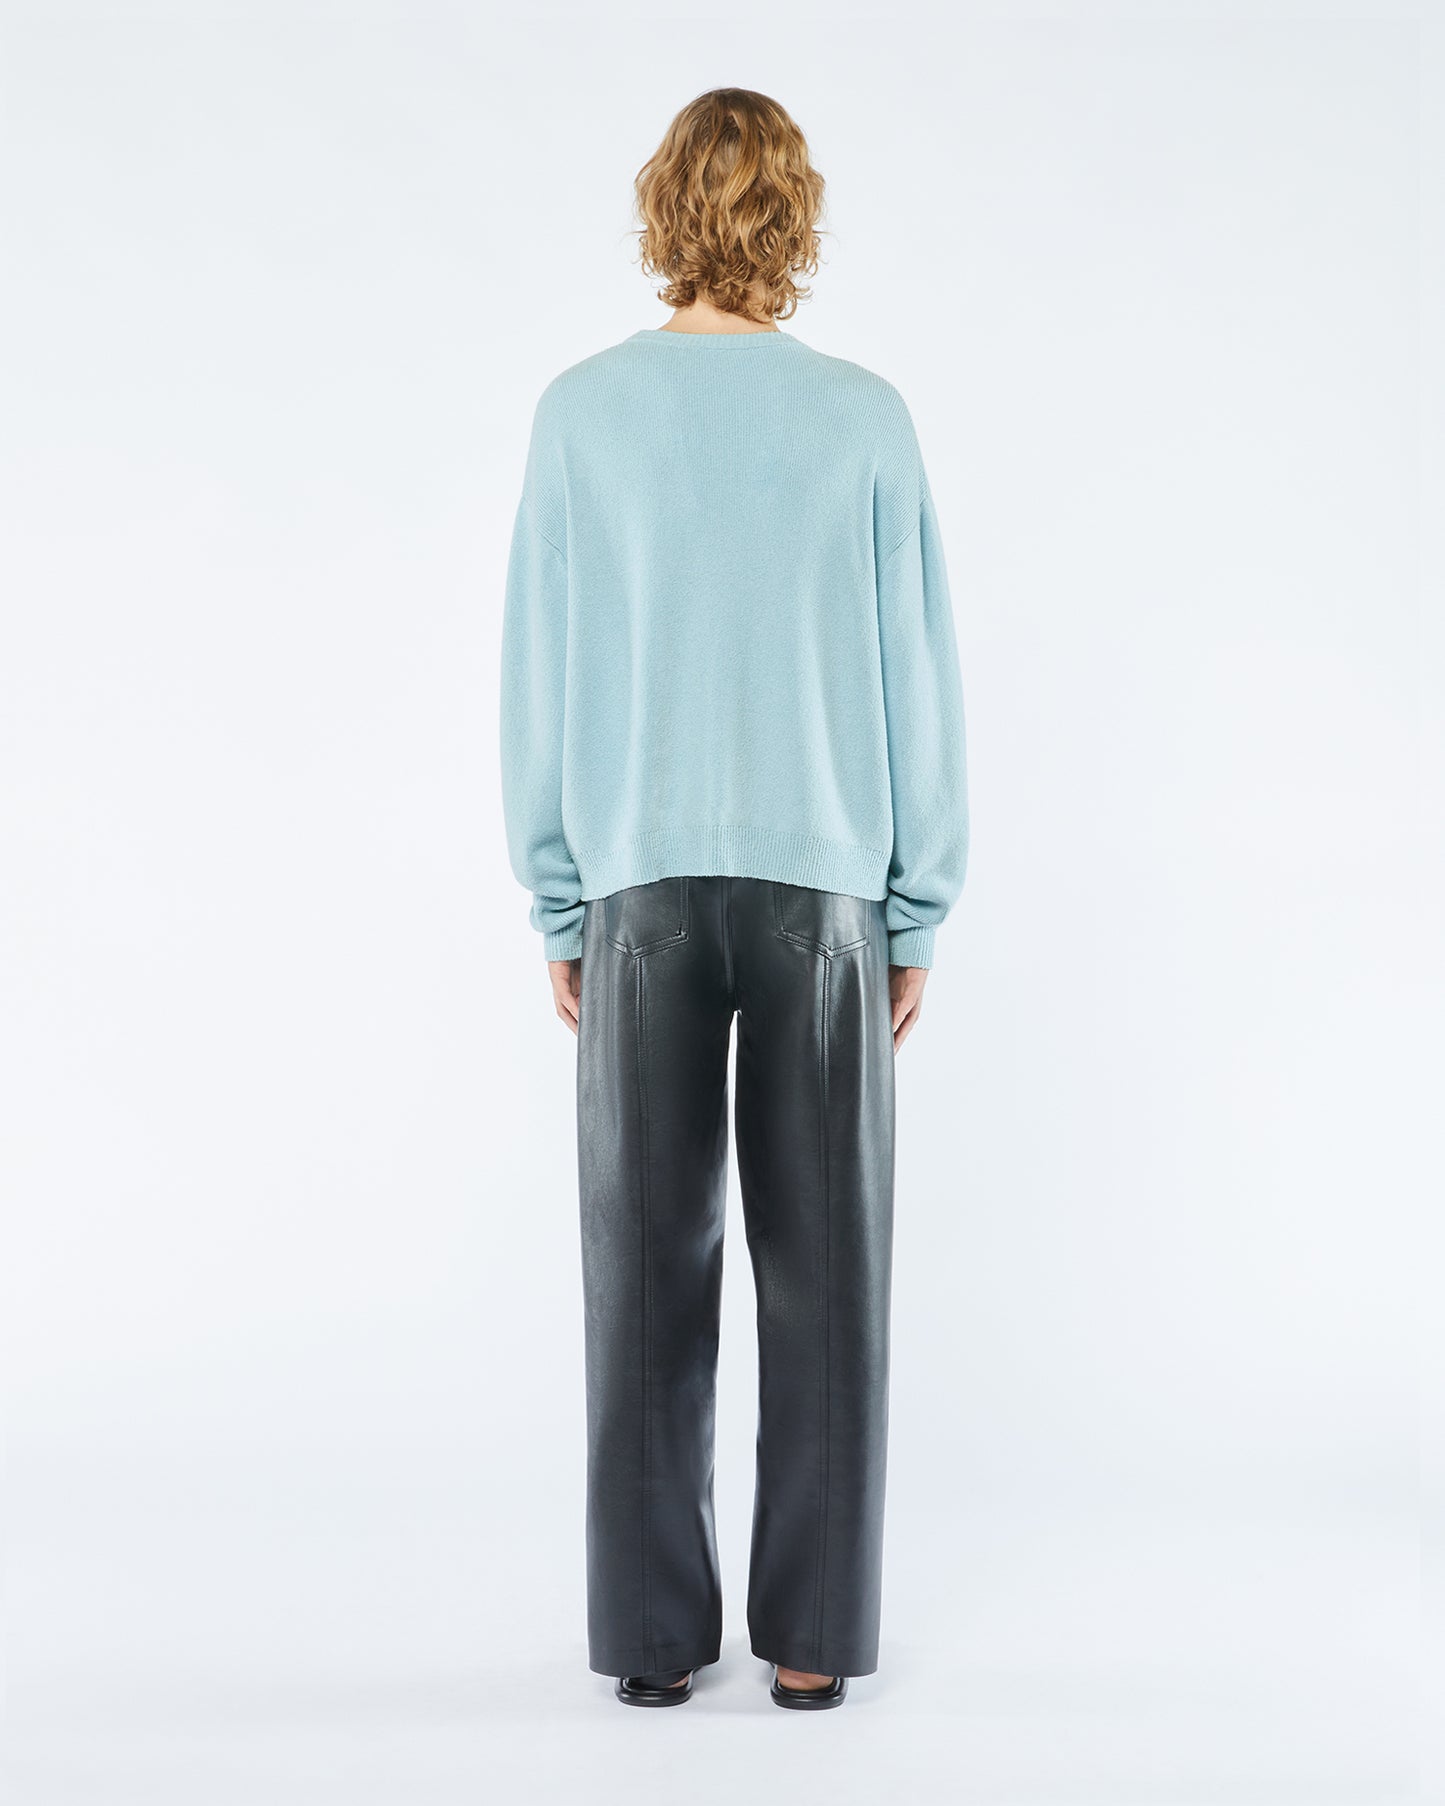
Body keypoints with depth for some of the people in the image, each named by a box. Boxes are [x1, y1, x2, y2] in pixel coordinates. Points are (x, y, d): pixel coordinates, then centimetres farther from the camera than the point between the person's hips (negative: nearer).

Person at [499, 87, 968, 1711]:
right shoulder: (866, 419, 1)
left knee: (650, 1263, 7)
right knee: (822, 1267, 6)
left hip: (641, 889, 0)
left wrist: (557, 907, 10)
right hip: (824, 887, 0)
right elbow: (919, 680, 1)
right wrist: (917, 916, 9)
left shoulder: (581, 414, 1)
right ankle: (813, 1632, 14)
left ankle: (654, 1630, 15)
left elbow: (537, 681, 2)